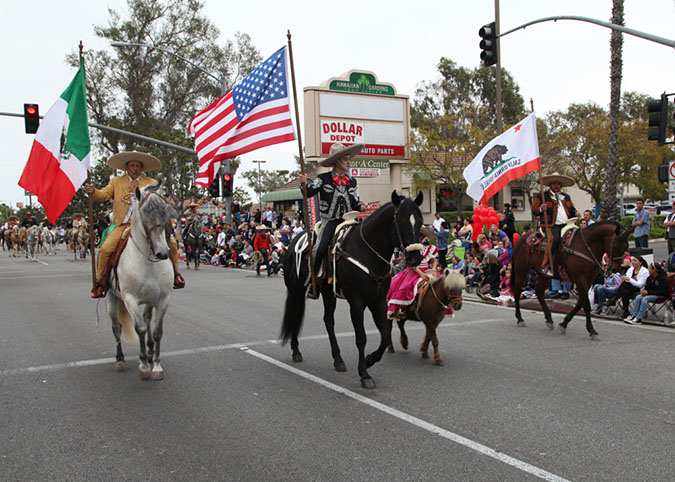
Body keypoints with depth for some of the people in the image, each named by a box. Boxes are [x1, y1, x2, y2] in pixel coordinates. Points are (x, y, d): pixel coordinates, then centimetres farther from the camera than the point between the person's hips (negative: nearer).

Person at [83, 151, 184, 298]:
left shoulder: (151, 183, 15)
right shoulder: (116, 182, 16)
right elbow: (104, 195, 5)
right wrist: (93, 191, -17)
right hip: (123, 226, 0)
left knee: (171, 242, -14)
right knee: (105, 249, -20)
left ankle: (175, 274, 4)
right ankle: (100, 282, -2)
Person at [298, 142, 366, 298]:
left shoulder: (352, 182, 14)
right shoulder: (323, 179, 3)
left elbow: (355, 203, 15)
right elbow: (309, 192, -5)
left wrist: (362, 207, -6)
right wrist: (304, 183, -25)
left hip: (347, 220, 3)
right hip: (329, 221, -3)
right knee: (321, 247, -19)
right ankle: (314, 281, -7)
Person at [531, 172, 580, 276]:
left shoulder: (566, 197, 26)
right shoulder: (541, 196, 10)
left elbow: (572, 209, 29)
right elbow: (534, 211, 5)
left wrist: (575, 213, 5)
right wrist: (541, 209, -17)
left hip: (566, 225, 5)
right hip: (551, 226, -5)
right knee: (555, 239, -34)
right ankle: (546, 266, -31)